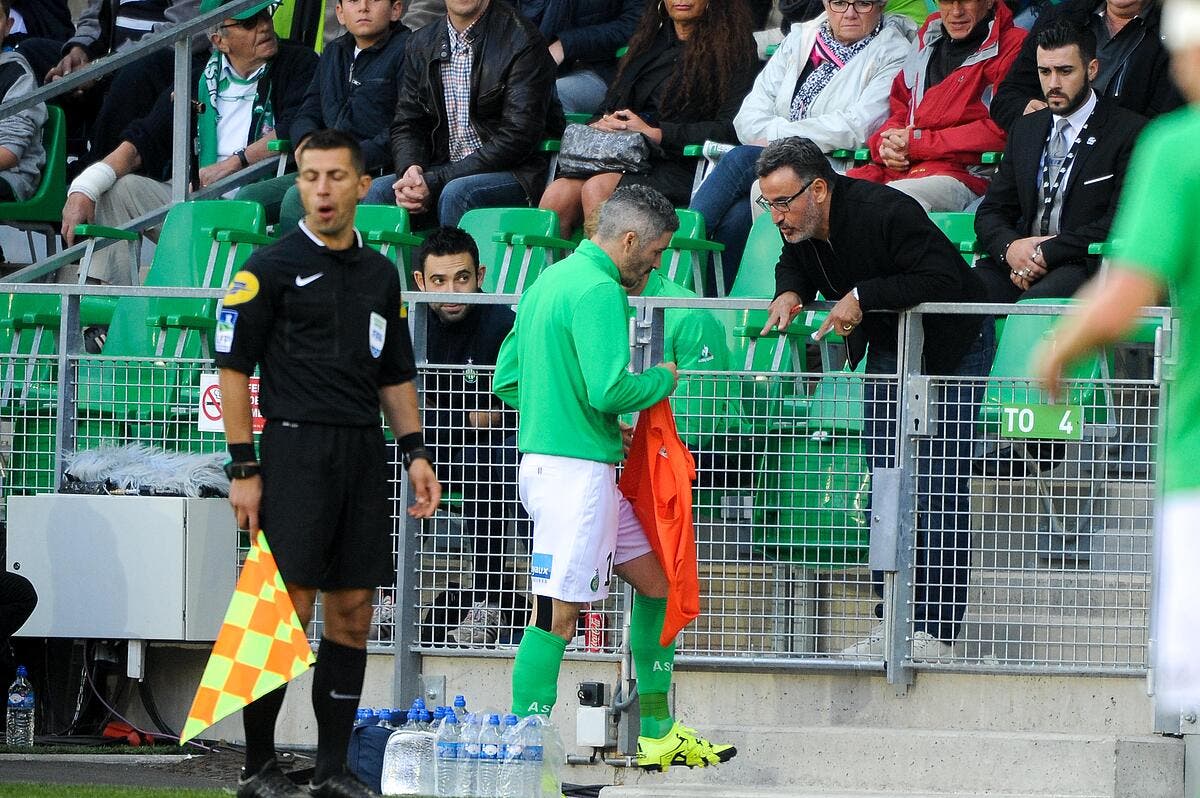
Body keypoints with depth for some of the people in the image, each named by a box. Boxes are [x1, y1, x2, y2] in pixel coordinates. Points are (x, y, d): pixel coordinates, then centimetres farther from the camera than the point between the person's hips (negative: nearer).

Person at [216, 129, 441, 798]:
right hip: (297, 450, -6)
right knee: (290, 609, -9)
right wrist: (243, 469, -9)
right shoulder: (272, 267, -1)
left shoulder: (380, 274, 16)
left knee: (352, 611, 5)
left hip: (365, 455, 6)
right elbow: (234, 369, -3)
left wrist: (415, 453, 11)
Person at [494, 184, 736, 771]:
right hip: (577, 466, -11)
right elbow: (609, 390, -23)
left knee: (655, 582, 17)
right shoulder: (599, 292, -14)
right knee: (558, 613, -10)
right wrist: (662, 379, -4)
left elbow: (506, 381, 20)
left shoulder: (549, 281, 17)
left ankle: (658, 735, 23)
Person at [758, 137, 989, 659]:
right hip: (888, 350, 7)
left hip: (951, 348, -7)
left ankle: (935, 628, -12)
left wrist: (863, 297, -33)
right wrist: (789, 292, -12)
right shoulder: (799, 226, -9)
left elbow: (943, 278, -33)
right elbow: (794, 266, 12)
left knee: (939, 487, -11)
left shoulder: (884, 213, -31)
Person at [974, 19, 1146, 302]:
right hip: (1019, 261, 5)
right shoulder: (1025, 129, 21)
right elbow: (992, 211, 18)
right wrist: (1009, 246, -7)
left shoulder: (1130, 132, 1)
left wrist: (1047, 253, -14)